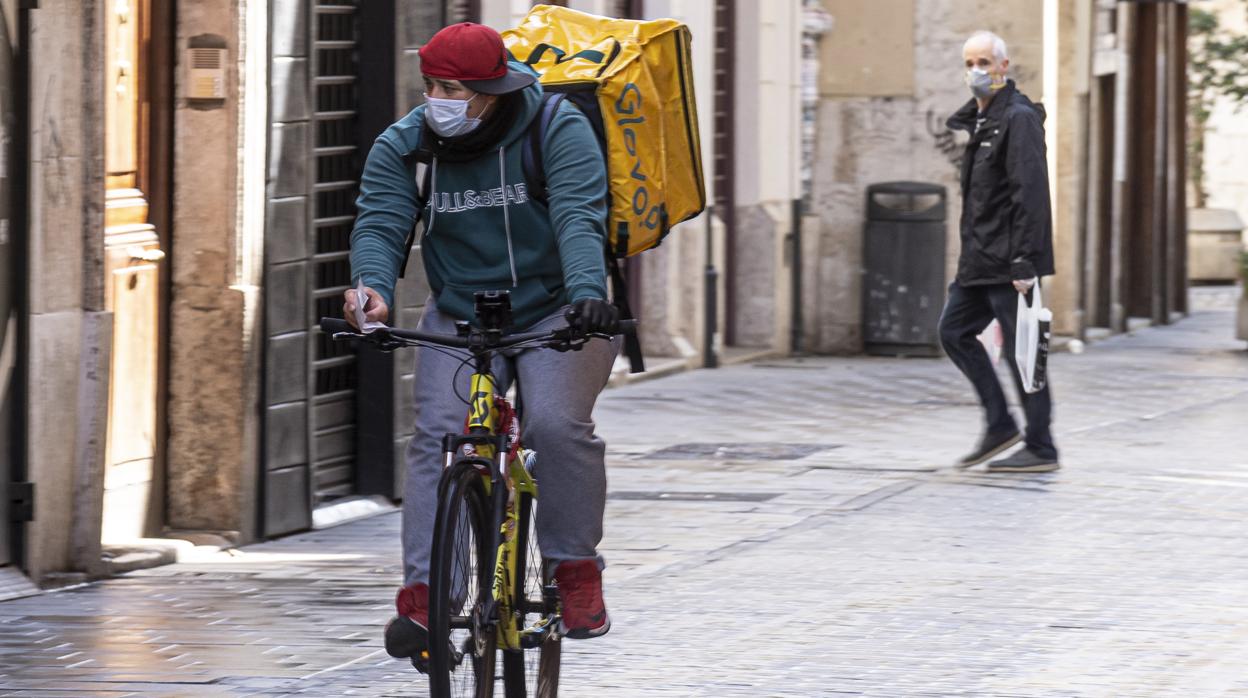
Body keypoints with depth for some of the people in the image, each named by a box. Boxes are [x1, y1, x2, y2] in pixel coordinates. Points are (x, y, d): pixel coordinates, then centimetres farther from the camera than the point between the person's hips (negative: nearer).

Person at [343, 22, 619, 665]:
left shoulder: (558, 131, -14)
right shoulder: (402, 147, -4)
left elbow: (580, 218, -26)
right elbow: (380, 221, -14)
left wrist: (587, 292, -44)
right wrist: (371, 284, -36)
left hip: (557, 314, -3)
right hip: (460, 317, 3)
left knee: (558, 425, -24)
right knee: (437, 436, -16)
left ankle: (576, 570, -6)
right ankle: (423, 593, -17)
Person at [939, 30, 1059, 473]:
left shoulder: (1018, 119, -13)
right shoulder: (980, 120, 15)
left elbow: (1030, 193, -20)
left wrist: (1024, 262, -24)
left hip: (1010, 261, -10)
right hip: (980, 259, 10)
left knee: (1020, 350, -4)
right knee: (954, 331, 9)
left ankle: (1040, 449, 3)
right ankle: (1000, 427, 14)